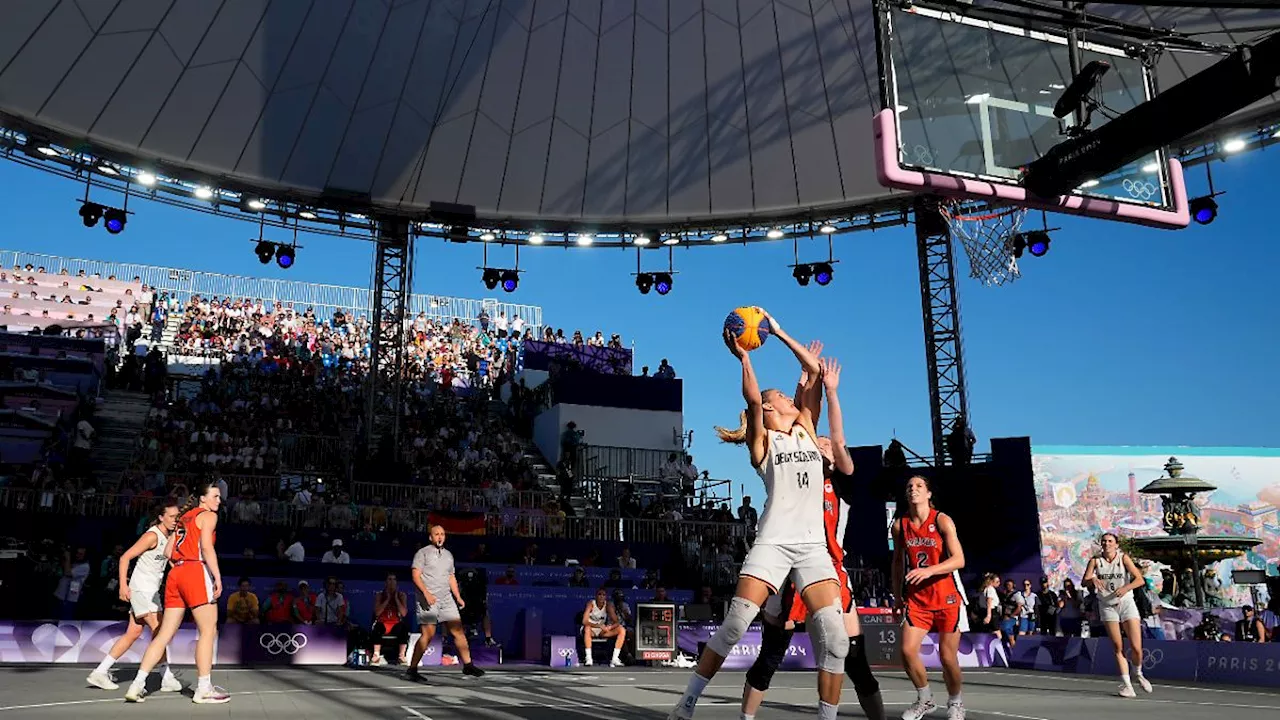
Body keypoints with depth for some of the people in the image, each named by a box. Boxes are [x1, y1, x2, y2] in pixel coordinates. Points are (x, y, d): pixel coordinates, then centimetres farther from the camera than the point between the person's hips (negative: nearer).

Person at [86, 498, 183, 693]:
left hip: (152, 592, 9)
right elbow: (125, 557, -16)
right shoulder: (152, 535, -15)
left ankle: (100, 672, 18)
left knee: (133, 634, 10)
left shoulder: (169, 536, 10)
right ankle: (168, 678, -11)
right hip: (141, 589, -9)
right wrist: (123, 585, -21)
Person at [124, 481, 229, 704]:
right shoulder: (208, 515, 0)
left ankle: (137, 685, 6)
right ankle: (204, 689, -3)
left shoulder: (184, 517, 24)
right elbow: (206, 546, -14)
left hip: (176, 575, 8)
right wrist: (217, 577, -16)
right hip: (196, 572, -8)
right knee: (208, 630, -3)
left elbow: (168, 550, 22)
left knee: (165, 634, 10)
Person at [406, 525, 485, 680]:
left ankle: (468, 665, 5)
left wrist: (458, 597, 15)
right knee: (428, 635, -10)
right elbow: (416, 576, -8)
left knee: (458, 631, 0)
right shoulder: (423, 553, 0)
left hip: (446, 599, 6)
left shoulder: (448, 555, 18)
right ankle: (412, 669, 0)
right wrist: (426, 593, -21)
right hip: (428, 600, -6)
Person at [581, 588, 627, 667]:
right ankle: (588, 658, -37)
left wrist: (609, 627, -37)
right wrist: (599, 626, -41)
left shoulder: (608, 605, -8)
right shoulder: (591, 604, -17)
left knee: (622, 630, -17)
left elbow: (616, 622, -13)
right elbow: (584, 621, -28)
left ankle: (615, 659, -21)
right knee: (587, 628, -40)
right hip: (591, 630, -4)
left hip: (602, 631, 4)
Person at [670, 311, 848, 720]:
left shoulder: (805, 428, 19)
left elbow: (814, 371, 14)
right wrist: (742, 355, -10)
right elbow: (752, 398, -15)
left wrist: (778, 332, 15)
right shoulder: (762, 440, 7)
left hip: (813, 544, 4)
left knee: (834, 639, -9)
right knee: (734, 625, -10)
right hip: (773, 542, -4)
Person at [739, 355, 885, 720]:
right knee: (769, 659, 5)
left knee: (856, 660, -1)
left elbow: (839, 442, -3)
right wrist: (804, 383, -2)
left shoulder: (841, 484, 10)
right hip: (791, 570, 0)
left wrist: (831, 390, -6)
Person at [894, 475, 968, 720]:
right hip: (916, 598, 3)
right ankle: (925, 699, 15)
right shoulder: (900, 525, 2)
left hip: (947, 597, -3)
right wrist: (898, 596, 11)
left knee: (947, 657, 1)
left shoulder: (942, 521, -10)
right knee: (908, 651, -10)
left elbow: (959, 560, -17)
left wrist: (930, 570, -31)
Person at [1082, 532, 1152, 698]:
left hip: (1126, 603, -1)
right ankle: (1126, 683, 8)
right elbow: (1084, 581, -10)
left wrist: (1126, 588, -31)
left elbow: (1140, 579, -14)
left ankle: (1138, 673, 25)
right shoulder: (1095, 560, -2)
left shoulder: (1124, 558, -5)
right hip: (1107, 605, 1)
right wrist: (1093, 580, -32)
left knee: (1136, 648, -5)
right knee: (1118, 647, -2)